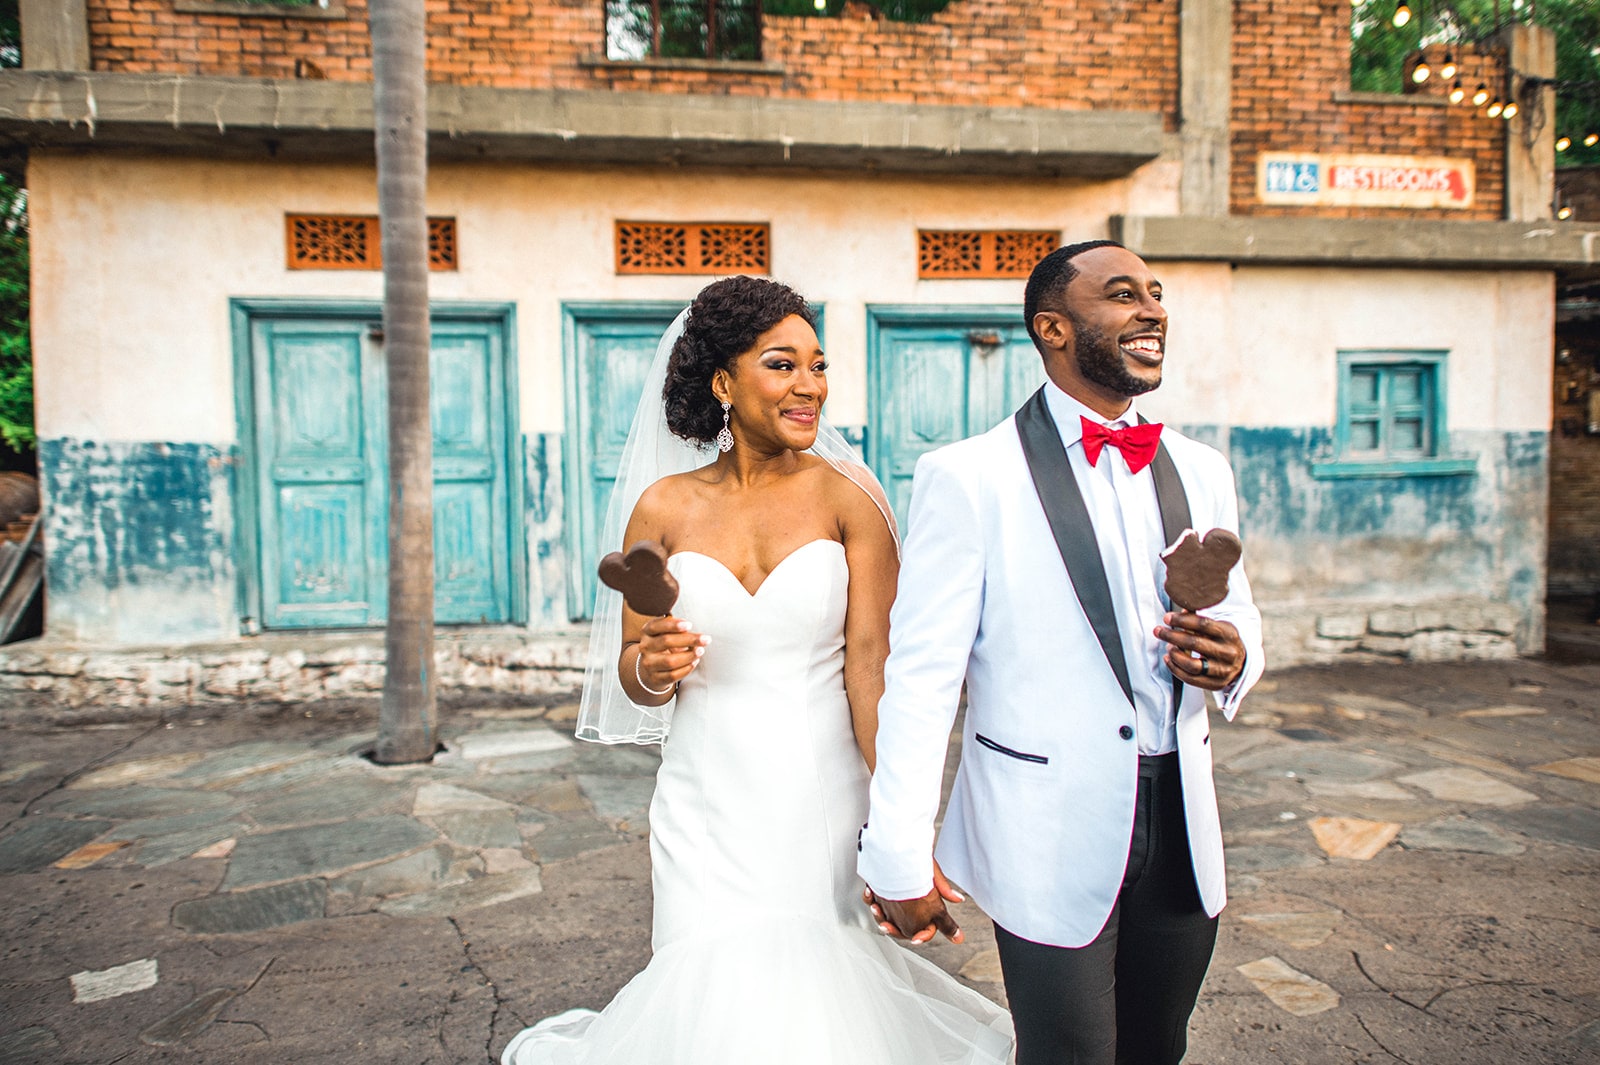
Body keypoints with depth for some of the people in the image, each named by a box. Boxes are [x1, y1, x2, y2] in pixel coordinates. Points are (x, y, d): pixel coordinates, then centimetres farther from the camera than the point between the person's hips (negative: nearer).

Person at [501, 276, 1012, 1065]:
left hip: (823, 794, -1)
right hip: (708, 800, 1)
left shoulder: (848, 497, -6)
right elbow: (630, 673, 7)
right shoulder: (663, 508, -1)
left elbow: (872, 662, -11)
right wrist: (651, 668, -16)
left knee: (809, 990, 7)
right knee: (717, 1001, 6)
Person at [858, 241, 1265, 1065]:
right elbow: (921, 675, -12)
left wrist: (1233, 657, -8)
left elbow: (1239, 615, 17)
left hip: (1181, 824, 6)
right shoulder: (967, 478, -11)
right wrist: (899, 856, -12)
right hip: (1049, 838, -5)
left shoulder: (1201, 471, 7)